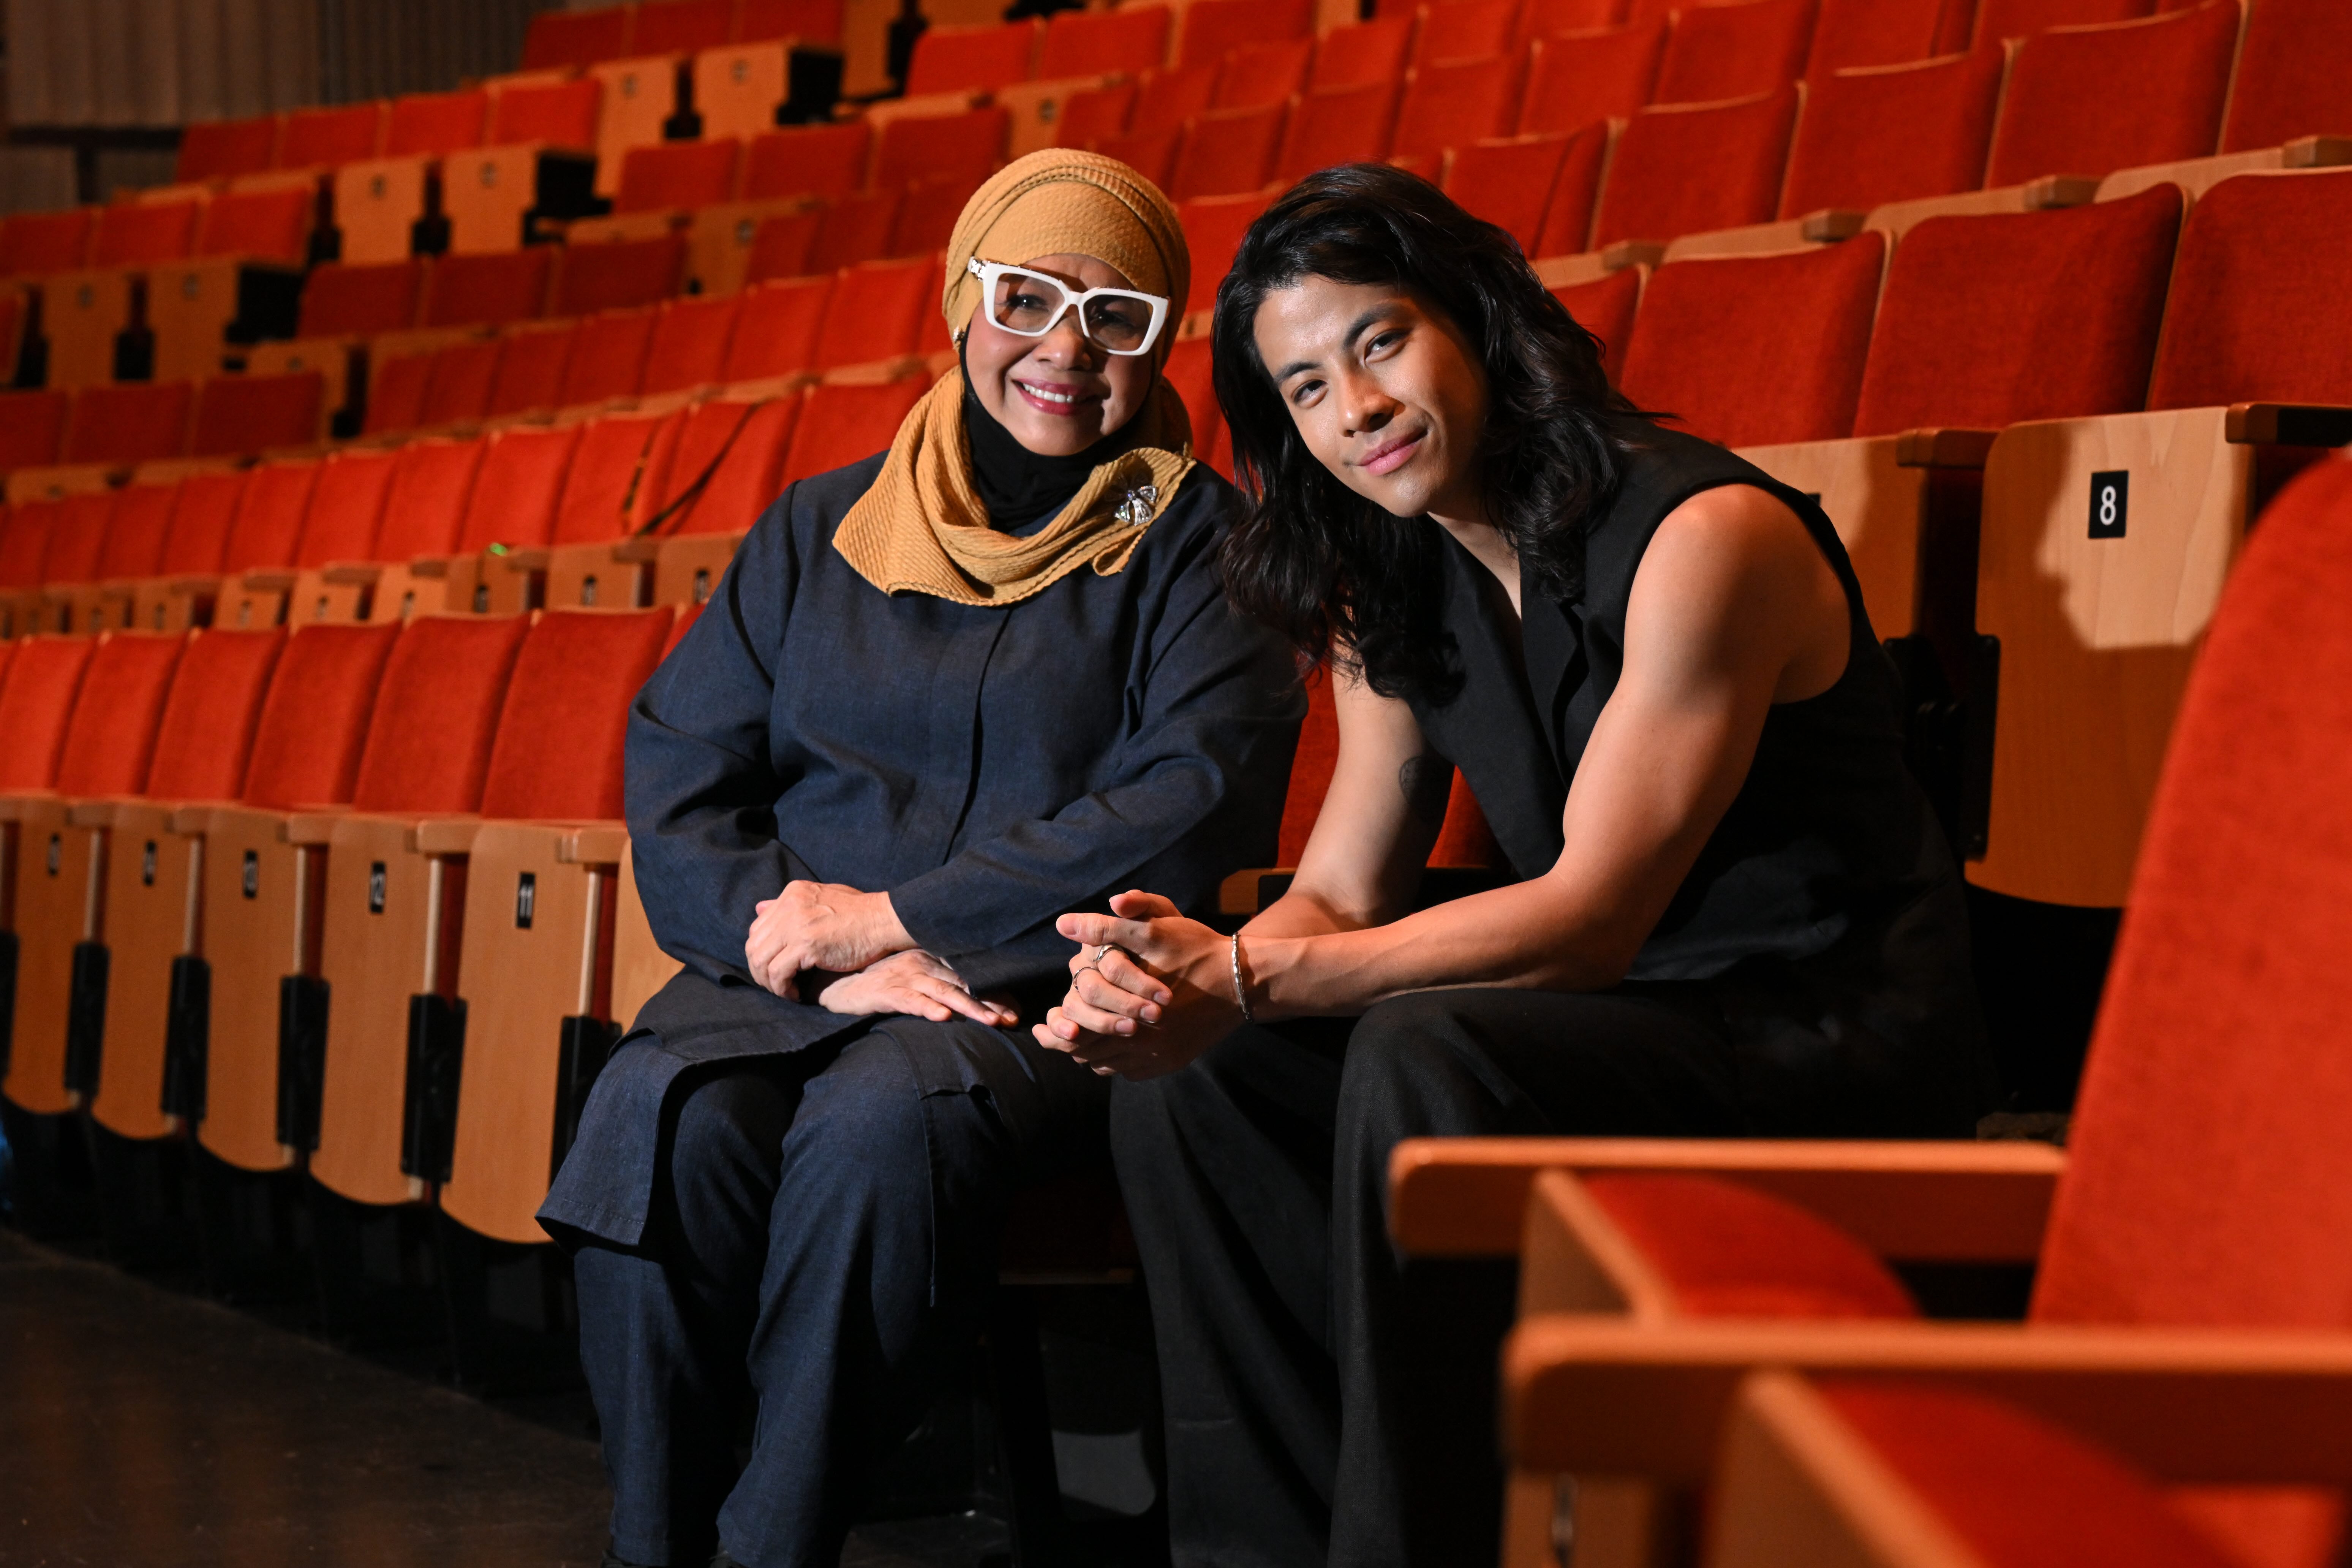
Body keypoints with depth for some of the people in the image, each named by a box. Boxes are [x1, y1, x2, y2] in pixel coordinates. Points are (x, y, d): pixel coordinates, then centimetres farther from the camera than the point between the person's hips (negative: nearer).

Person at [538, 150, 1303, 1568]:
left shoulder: (1196, 541, 6)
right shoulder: (818, 532, 15)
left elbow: (1189, 811, -8)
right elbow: (680, 774, 8)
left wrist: (891, 917, -12)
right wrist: (823, 956, -11)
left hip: (1049, 986, -3)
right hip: (788, 978, 3)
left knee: (882, 1121, -35)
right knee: (663, 1112, -29)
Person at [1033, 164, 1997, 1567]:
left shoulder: (1705, 536, -18)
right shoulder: (1395, 585, 7)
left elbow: (1591, 916, -23)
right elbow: (1342, 895, 6)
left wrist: (1244, 981, -28)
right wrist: (1187, 968, -18)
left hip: (1834, 1034, -8)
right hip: (1625, 1014, 8)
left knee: (1428, 1061, -32)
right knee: (1189, 1073, -6)